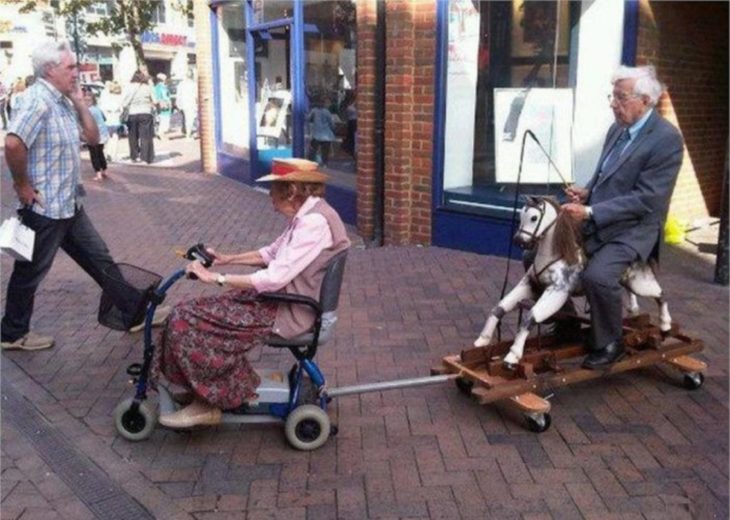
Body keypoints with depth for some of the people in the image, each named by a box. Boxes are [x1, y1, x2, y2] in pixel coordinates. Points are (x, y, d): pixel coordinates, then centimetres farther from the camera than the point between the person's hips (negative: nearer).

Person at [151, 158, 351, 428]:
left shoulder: (314, 222, -23)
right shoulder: (306, 215, 8)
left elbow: (275, 277, -27)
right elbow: (272, 253, 20)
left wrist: (215, 277, -22)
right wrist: (227, 259, 11)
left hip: (289, 313, -10)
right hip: (282, 298, 10)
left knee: (187, 320, -11)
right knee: (191, 312, 7)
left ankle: (209, 402, 4)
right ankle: (206, 389, 16)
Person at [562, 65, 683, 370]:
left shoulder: (667, 139, -16)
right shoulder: (618, 129, 8)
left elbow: (645, 199, -21)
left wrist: (590, 212, -24)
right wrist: (587, 192, -2)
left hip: (632, 229, -8)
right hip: (594, 222, 8)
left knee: (597, 276, -32)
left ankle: (609, 344, -6)